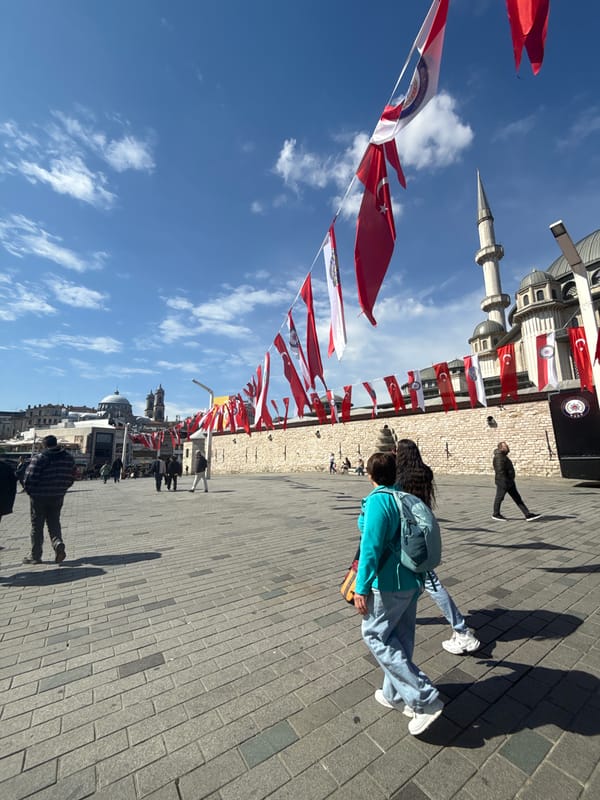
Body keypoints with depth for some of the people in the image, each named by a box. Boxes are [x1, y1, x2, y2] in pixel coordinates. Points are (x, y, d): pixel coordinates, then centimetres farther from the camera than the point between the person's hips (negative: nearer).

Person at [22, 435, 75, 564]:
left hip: (39, 496, -3)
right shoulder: (68, 458, 2)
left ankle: (35, 555, 18)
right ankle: (58, 543, -7)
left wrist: (30, 491, 2)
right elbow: (71, 478, 5)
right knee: (54, 523, 16)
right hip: (58, 497, 4)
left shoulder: (39, 458, -14)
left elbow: (29, 478, -15)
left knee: (37, 525, 10)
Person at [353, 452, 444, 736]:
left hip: (389, 583, -8)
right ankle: (393, 694, 40)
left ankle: (425, 699, 10)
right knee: (400, 638, 22)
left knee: (374, 635, 11)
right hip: (411, 580, 8)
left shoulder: (377, 500, -22)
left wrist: (362, 588, -16)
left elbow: (371, 546, -24)